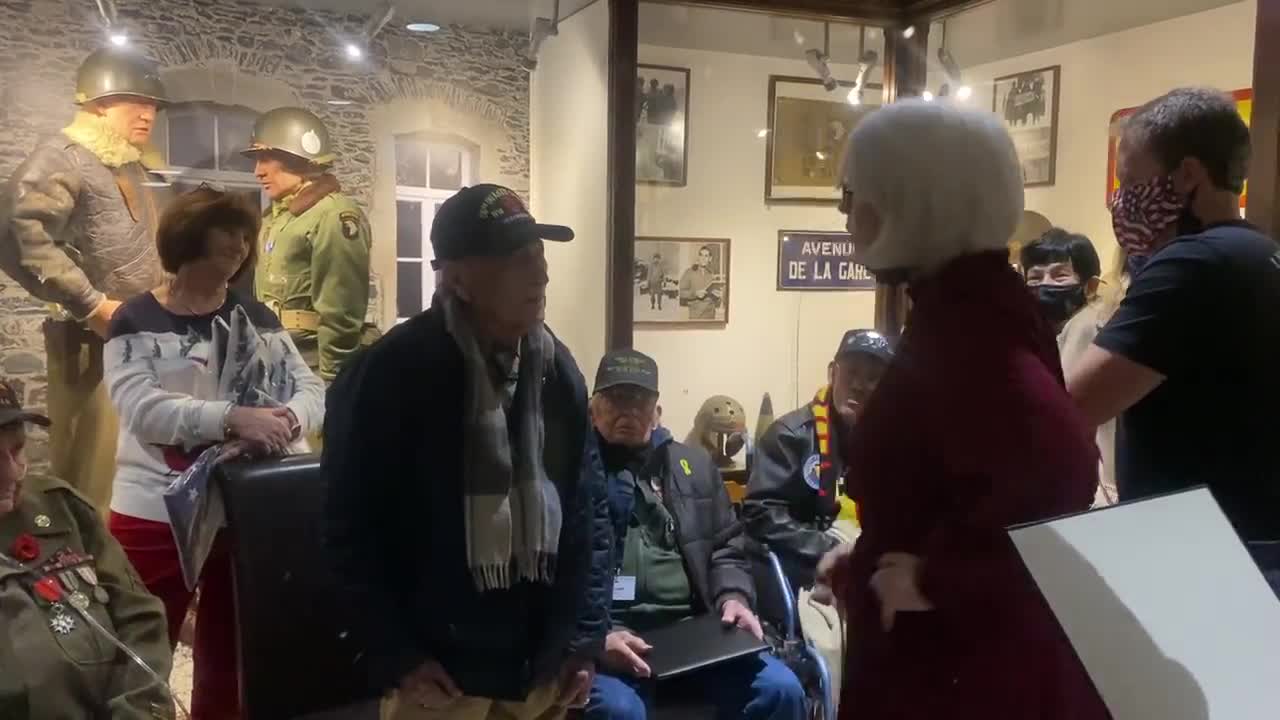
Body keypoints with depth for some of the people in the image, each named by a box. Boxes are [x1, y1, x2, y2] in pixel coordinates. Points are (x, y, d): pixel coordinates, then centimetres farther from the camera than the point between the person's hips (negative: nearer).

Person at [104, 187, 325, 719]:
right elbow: (141, 406, -17)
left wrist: (285, 420, -22)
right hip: (156, 515, -3)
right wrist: (233, 418, -30)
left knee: (228, 666, 16)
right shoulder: (136, 321, -2)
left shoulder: (257, 318, 8)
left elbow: (312, 389, 0)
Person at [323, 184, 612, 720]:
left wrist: (586, 638, 4)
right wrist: (395, 655, -10)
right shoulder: (391, 374, -14)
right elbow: (351, 526, -10)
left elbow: (590, 510, 5)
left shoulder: (557, 369, 0)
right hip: (440, 673, -4)